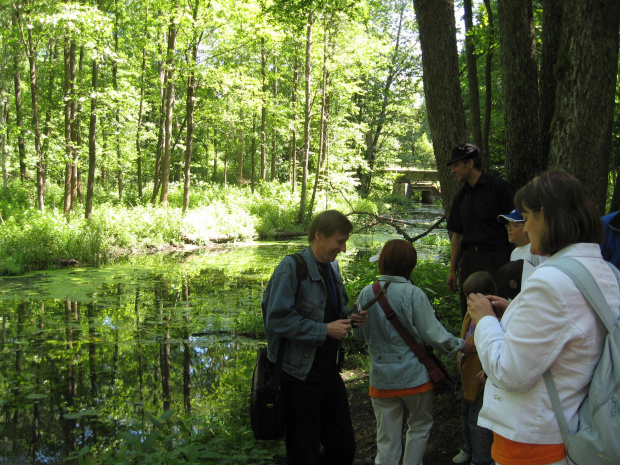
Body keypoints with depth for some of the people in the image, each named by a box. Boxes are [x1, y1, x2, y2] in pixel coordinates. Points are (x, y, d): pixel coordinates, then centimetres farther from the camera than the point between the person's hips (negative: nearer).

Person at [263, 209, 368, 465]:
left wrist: (349, 318, 0)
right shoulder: (292, 267, -16)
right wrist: (325, 329, -22)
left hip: (329, 371, 8)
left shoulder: (331, 266, 11)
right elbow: (277, 319, -22)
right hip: (300, 374, -8)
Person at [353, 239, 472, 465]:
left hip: (381, 379, 3)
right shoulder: (413, 294, -15)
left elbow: (359, 334, 7)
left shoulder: (367, 293, -4)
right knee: (420, 426, 23)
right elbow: (433, 334, -13)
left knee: (387, 440, 11)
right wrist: (460, 345, 3)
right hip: (414, 377, -3)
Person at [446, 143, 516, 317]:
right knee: (468, 314, 7)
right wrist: (453, 270, 16)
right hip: (469, 260, 6)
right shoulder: (461, 195, 15)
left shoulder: (499, 187, -4)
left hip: (496, 258, -6)